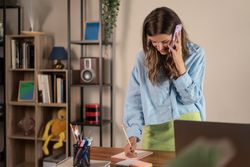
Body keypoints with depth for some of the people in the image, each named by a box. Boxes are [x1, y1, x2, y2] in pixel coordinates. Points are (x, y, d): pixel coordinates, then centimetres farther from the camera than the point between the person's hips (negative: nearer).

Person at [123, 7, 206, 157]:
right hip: (155, 130, 1)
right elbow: (134, 100, -4)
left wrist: (179, 63, -15)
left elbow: (191, 97, -6)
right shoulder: (144, 57, -1)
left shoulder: (195, 54, -4)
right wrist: (133, 135, -17)